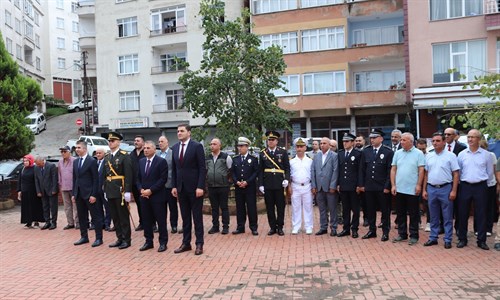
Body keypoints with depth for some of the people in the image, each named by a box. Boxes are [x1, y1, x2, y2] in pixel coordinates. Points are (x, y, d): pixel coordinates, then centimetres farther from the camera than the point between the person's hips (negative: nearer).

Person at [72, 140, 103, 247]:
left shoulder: (92, 161, -9)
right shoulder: (75, 162, 12)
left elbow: (95, 179, -11)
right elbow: (74, 178, 16)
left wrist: (94, 194, -15)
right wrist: (74, 193, 11)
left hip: (89, 193, -7)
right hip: (79, 193, 7)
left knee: (96, 217, 0)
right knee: (81, 217, 12)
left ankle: (99, 238, 6)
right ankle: (84, 237, 22)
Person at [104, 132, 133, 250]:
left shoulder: (124, 156, -8)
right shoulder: (106, 157, 13)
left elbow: (128, 175, -12)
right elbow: (105, 175, 16)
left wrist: (127, 191, -17)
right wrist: (105, 191, 13)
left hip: (120, 191, -6)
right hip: (110, 191, 6)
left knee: (123, 216, 1)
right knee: (115, 217, 11)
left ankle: (126, 239, 11)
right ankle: (119, 238, 21)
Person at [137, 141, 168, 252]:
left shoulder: (161, 161, -7)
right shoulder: (141, 161, 12)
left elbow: (163, 179, -13)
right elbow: (138, 178, 15)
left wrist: (150, 190, -16)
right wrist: (141, 189, -3)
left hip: (157, 196, -5)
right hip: (144, 196, 6)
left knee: (161, 220, 2)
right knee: (146, 220, 11)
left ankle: (163, 242, 13)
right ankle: (148, 241, 23)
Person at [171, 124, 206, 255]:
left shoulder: (197, 146, -7)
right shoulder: (175, 148, 9)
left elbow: (202, 168, -11)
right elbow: (174, 169, 12)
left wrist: (200, 187, -16)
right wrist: (174, 186, 6)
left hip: (194, 187, -5)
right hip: (181, 188, 5)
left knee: (197, 216, 3)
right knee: (185, 217, 11)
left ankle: (199, 244, 12)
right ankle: (186, 243, 20)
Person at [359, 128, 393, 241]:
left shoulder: (388, 152, -5)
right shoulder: (366, 151, 6)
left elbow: (390, 171, -7)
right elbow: (362, 169, 8)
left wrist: (387, 186, -11)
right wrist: (361, 184, 3)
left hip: (382, 187, -3)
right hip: (369, 186, 4)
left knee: (385, 210, 7)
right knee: (370, 210, 12)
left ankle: (385, 232, 19)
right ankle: (372, 230, 25)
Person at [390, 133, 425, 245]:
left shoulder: (418, 153, -3)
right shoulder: (397, 153, 7)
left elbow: (421, 170, -6)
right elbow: (393, 170, 7)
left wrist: (418, 185, -12)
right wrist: (393, 185, 1)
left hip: (412, 190, -4)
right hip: (399, 189, 4)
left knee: (413, 214, 5)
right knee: (401, 213, 12)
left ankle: (413, 236, 15)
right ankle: (402, 234, 23)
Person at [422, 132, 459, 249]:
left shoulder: (450, 156, -4)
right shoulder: (428, 156, 8)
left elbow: (455, 174, -5)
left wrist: (454, 191, -11)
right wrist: (424, 190, 8)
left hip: (445, 188, -4)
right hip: (431, 189, 4)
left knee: (447, 217, 4)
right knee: (433, 217, 12)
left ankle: (448, 240, 14)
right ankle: (433, 238, 21)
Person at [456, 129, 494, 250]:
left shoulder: (486, 154, 1)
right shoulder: (462, 154, 4)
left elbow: (489, 171, 7)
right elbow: (457, 171, 9)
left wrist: (481, 180, 8)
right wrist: (463, 181, 7)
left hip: (480, 187, -1)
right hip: (465, 186, 1)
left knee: (481, 214, 4)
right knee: (462, 214, 5)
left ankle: (481, 241, 14)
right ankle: (462, 239, 15)